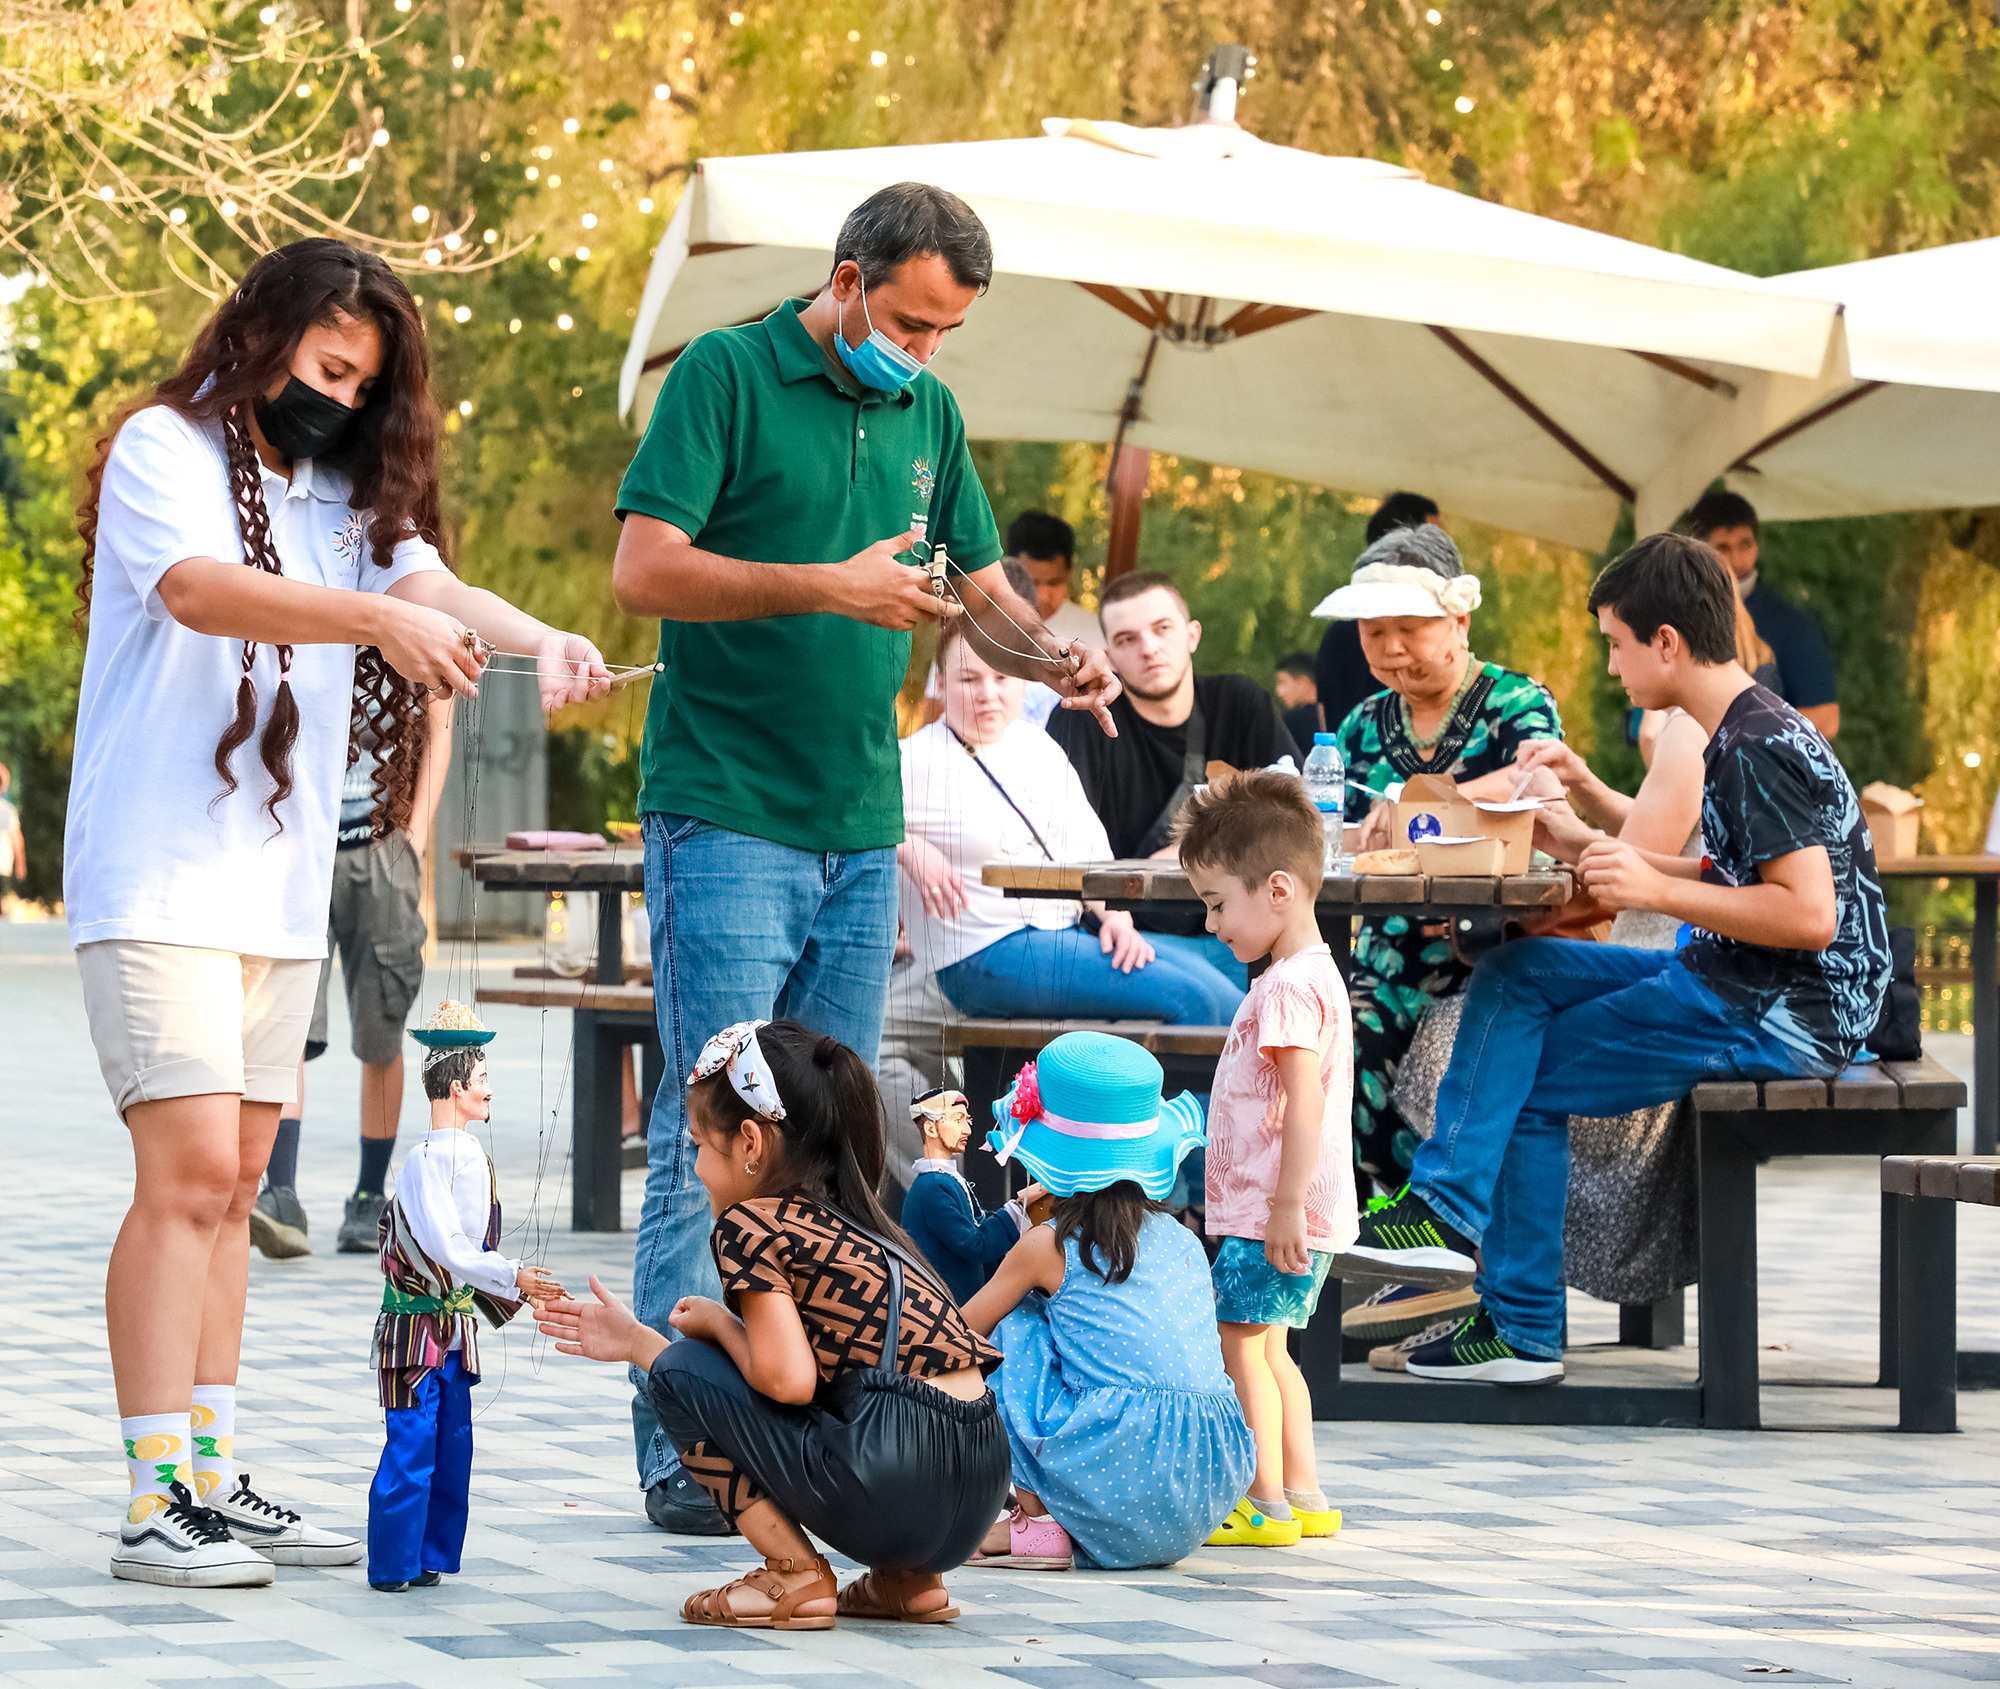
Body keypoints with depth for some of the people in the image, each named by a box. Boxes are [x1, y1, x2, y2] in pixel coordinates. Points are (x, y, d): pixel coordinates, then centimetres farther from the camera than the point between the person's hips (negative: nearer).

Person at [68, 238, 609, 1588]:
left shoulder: (346, 498, 16)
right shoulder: (164, 452, -4)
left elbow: (432, 585, -1)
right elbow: (202, 590, -22)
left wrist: (539, 641, -23)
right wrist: (377, 617, -37)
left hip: (284, 894, 7)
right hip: (159, 883, -7)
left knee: (234, 1187, 9)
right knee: (189, 1171, -14)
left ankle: (211, 1478, 12)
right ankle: (156, 1507, -15)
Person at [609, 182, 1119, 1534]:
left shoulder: (927, 413, 14)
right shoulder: (729, 376, -5)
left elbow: (983, 586, 19)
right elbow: (644, 568, -13)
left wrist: (1051, 656, -2)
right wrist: (828, 587, -20)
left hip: (860, 829, 7)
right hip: (726, 817, -7)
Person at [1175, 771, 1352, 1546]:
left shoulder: (1288, 987, -17)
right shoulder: (1311, 974, 16)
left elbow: (1305, 1104, -25)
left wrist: (1287, 1205, -25)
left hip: (1273, 1216, -11)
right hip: (1273, 1208, 11)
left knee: (1240, 1342, -8)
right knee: (1269, 1348, 16)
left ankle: (1267, 1503, -6)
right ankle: (1304, 1495, 20)